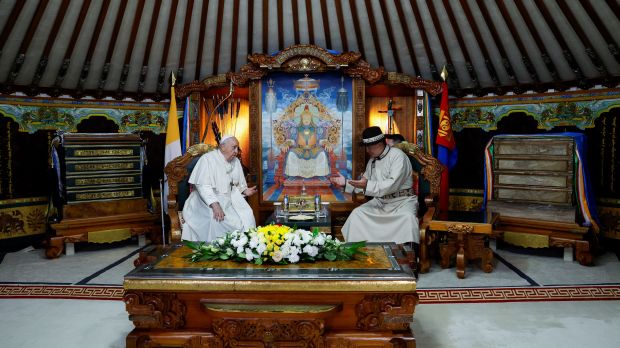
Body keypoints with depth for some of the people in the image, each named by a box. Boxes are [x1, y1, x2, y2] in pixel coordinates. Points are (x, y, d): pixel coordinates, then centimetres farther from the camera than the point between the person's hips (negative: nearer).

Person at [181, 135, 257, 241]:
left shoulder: (236, 162, 11)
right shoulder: (208, 159, -11)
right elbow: (203, 185, -20)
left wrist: (245, 191, -4)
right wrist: (215, 205, -30)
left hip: (229, 201, 6)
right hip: (208, 201, -6)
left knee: (246, 216, -16)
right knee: (217, 220, -31)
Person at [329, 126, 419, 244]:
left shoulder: (397, 156, -12)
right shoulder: (372, 160, 12)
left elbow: (393, 185, -23)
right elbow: (363, 183, 19)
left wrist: (368, 185, -30)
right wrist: (345, 183, 4)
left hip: (402, 201, -6)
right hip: (380, 201, 6)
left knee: (408, 217, -35)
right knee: (357, 213, -13)